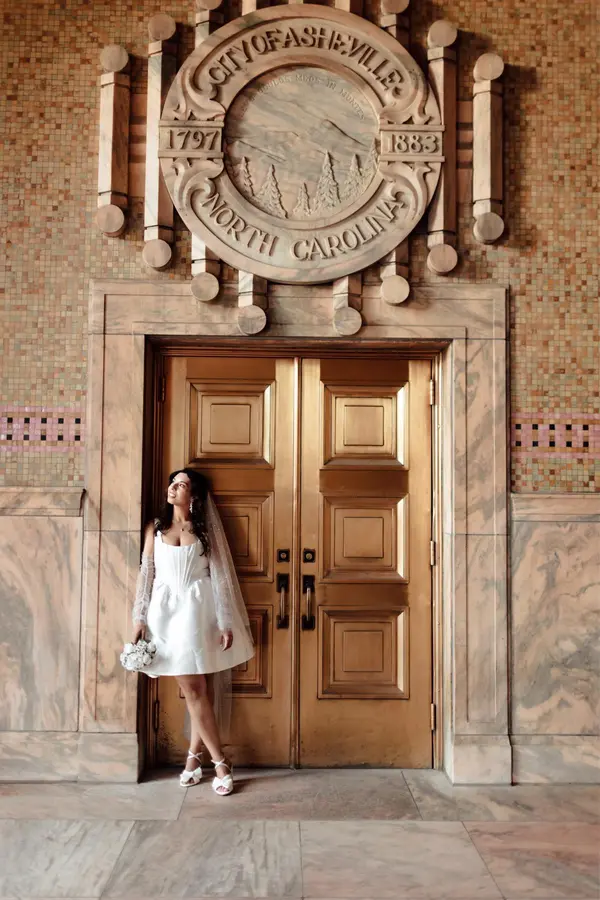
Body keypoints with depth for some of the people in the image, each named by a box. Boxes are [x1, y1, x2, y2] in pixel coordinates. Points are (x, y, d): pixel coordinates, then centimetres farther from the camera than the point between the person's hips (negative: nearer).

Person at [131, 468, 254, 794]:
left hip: (198, 610, 0)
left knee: (203, 688, 3)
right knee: (192, 690, -1)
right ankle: (220, 762, 5)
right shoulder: (155, 529, 8)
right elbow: (146, 575, 6)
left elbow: (220, 577, 1)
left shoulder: (206, 530, 4)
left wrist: (226, 622, -4)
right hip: (167, 610, 1)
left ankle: (194, 756, 19)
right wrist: (139, 619, 0)